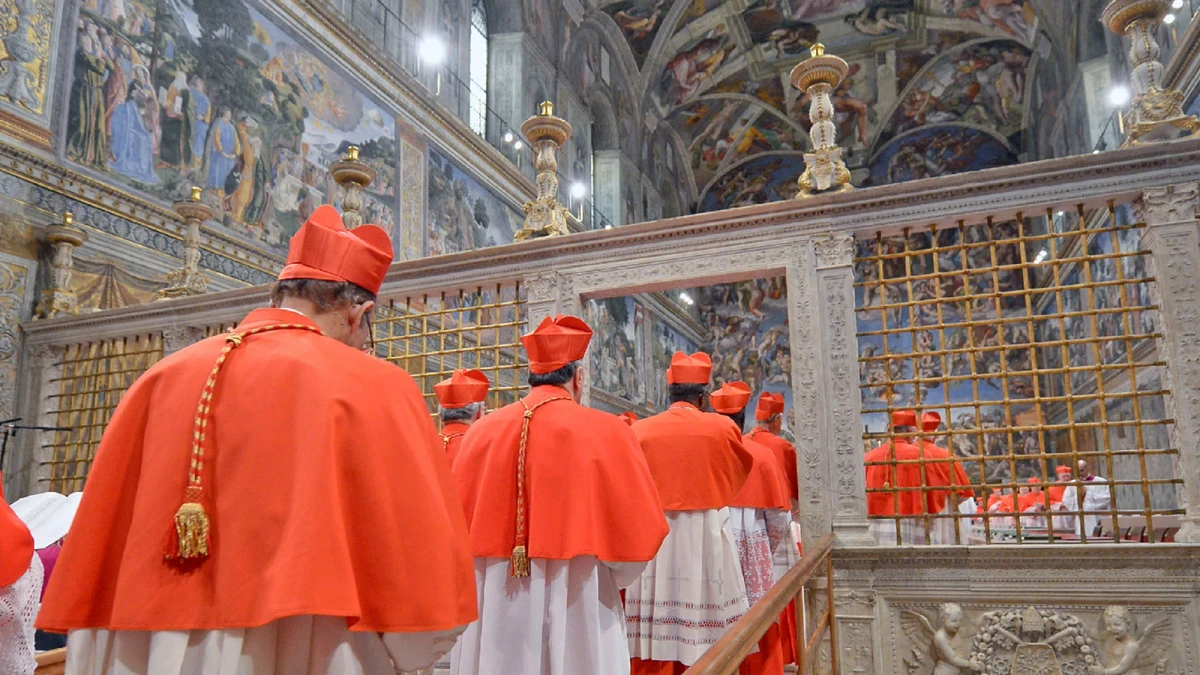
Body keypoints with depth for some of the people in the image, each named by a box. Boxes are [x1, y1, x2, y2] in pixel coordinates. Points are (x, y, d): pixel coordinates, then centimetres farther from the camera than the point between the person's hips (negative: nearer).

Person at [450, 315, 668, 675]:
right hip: (575, 604, -3)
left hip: (491, 605, 3)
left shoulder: (481, 431, -1)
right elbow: (639, 528, -6)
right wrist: (610, 580, 12)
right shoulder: (606, 432, -10)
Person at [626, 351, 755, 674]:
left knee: (654, 636, 5)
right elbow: (742, 470, 17)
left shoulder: (639, 430, 0)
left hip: (651, 537, 1)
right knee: (710, 646, 6)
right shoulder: (722, 428, -2)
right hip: (706, 537, -1)